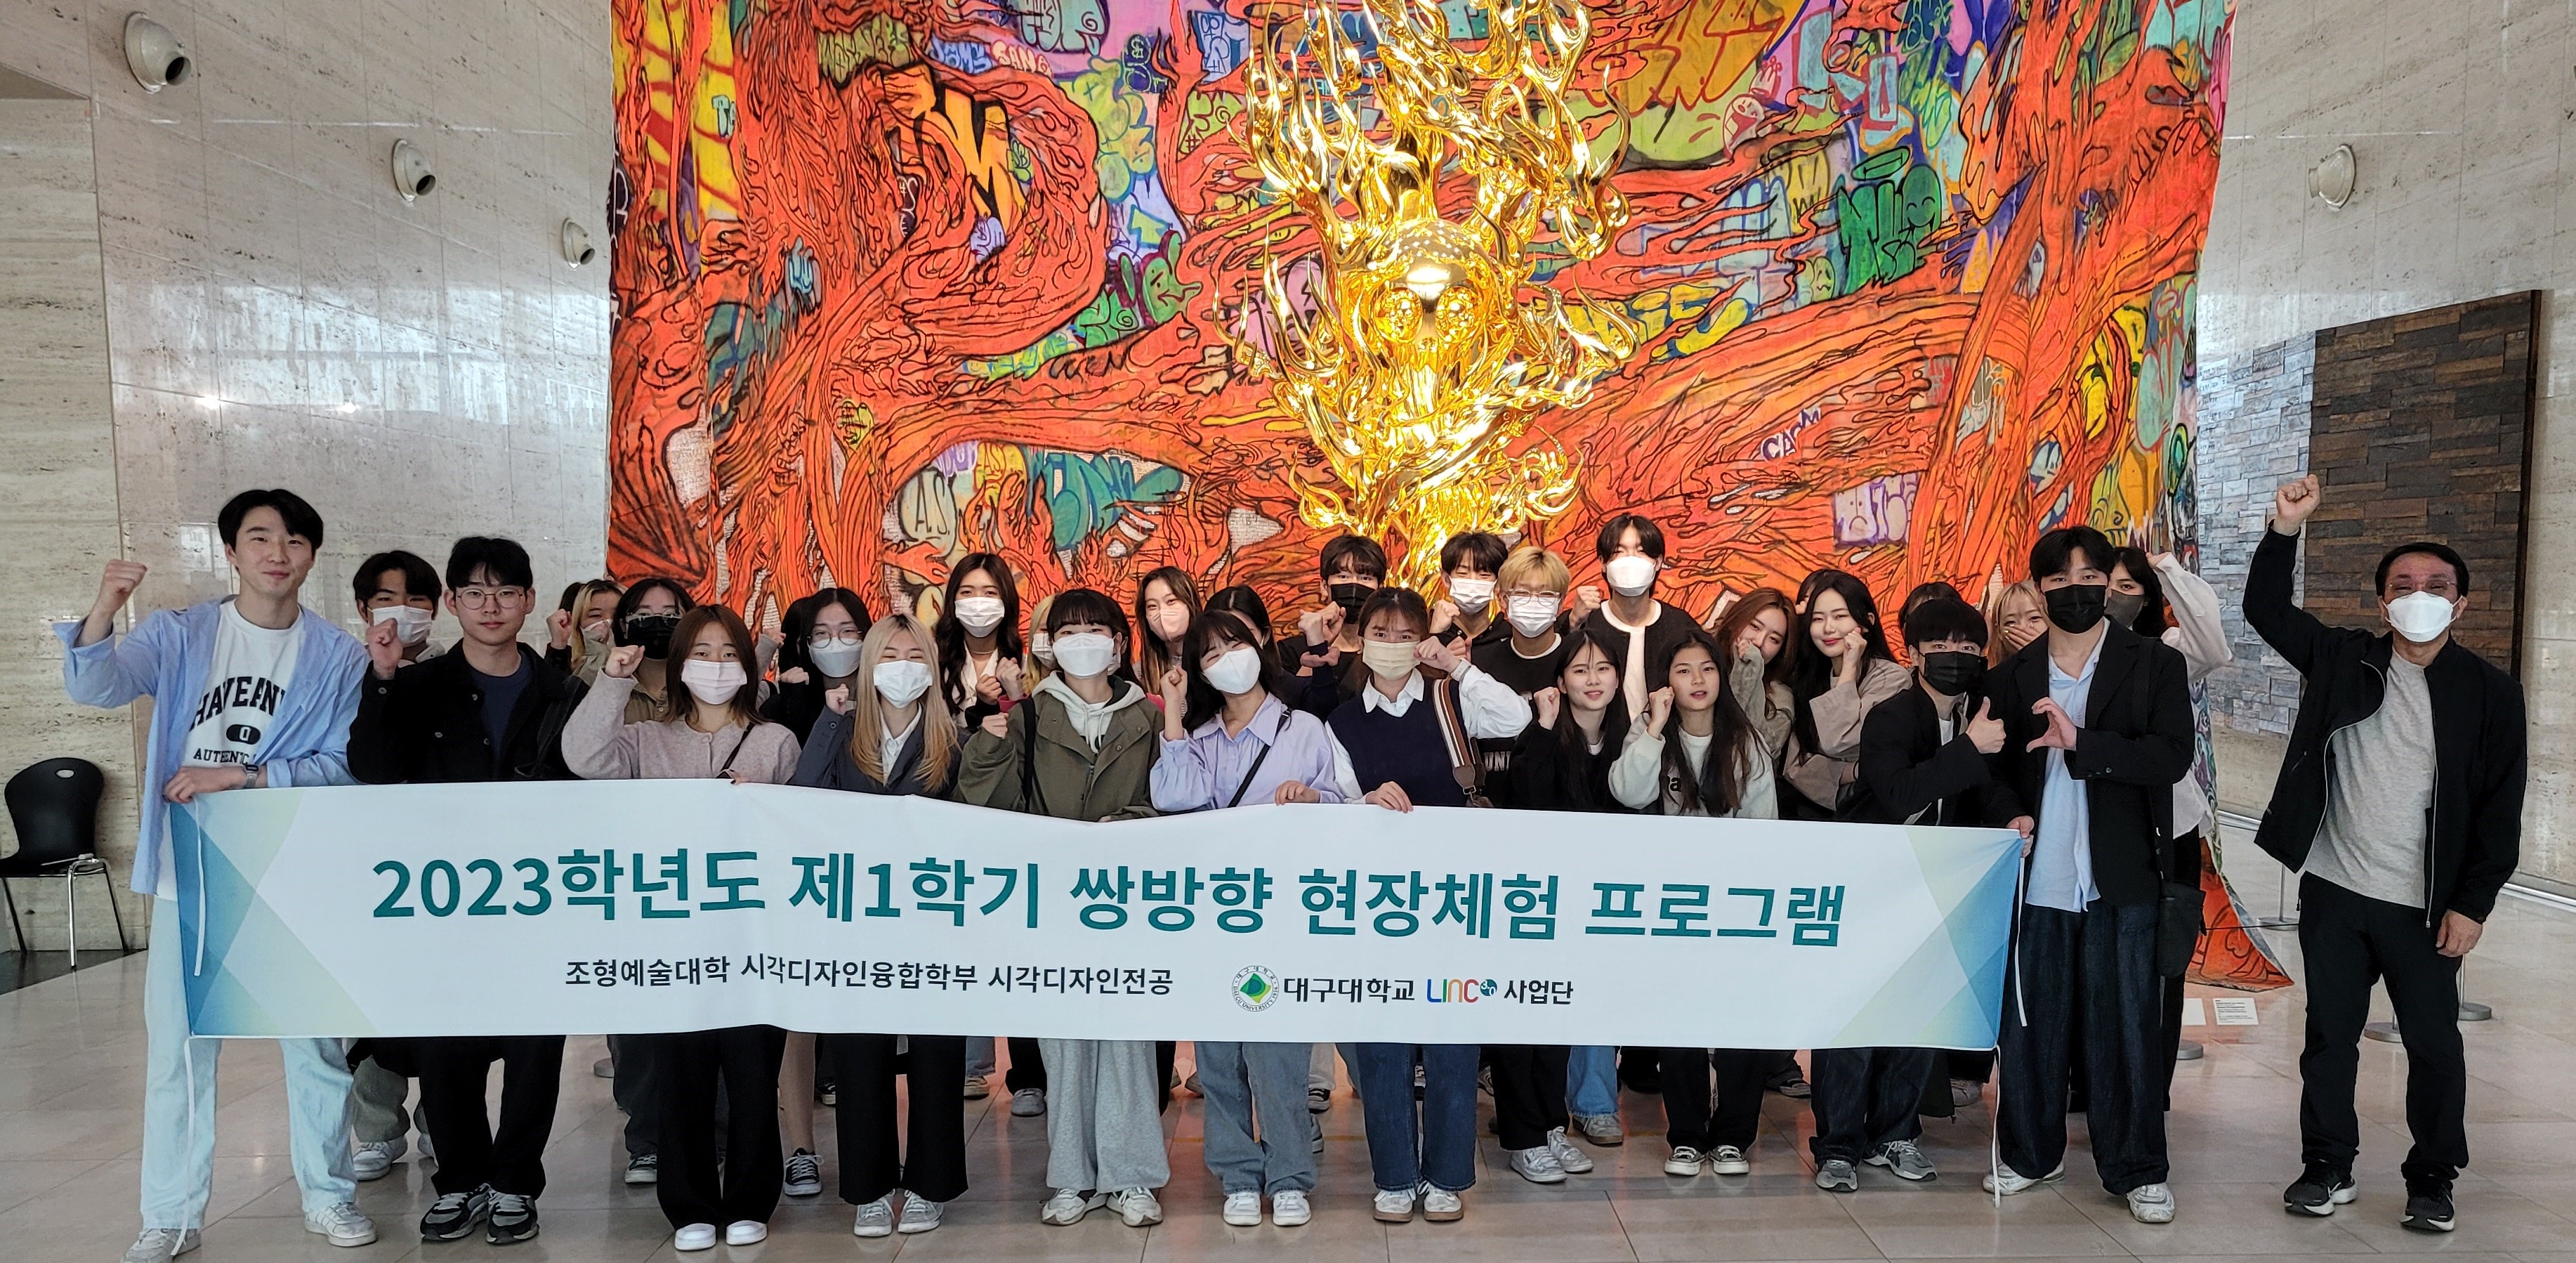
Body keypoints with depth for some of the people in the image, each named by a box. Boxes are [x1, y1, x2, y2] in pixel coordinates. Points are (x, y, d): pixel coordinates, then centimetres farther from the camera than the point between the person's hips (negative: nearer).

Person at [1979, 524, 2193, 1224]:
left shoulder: (2155, 665, 2)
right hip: (2036, 878, 2)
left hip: (2121, 879, -2)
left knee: (2127, 1025, 4)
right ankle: (2030, 1153, 26)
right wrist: (2009, 814, -8)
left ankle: (2137, 1168, 18)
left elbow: (2173, 755, -11)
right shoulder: (2010, 678, 9)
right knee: (2028, 1022, 10)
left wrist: (2081, 742, -22)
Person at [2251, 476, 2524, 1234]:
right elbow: (2266, 609, -1)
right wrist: (2286, 528, -15)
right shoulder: (2345, 661, 3)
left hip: (2424, 906, -2)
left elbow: (2501, 808, -4)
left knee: (2434, 1044, 7)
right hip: (2332, 891, 2)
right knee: (2329, 1035, 10)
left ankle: (2433, 1178, 24)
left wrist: (2473, 904, -8)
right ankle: (2328, 1167, 23)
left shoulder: (2489, 692, -4)